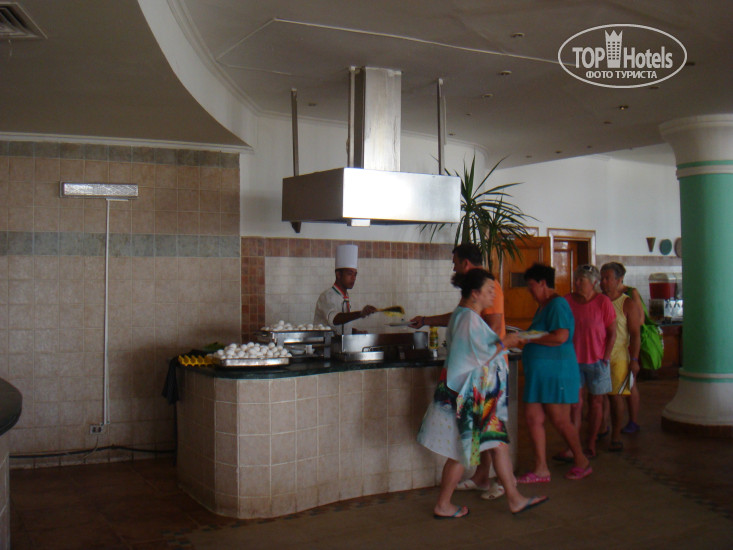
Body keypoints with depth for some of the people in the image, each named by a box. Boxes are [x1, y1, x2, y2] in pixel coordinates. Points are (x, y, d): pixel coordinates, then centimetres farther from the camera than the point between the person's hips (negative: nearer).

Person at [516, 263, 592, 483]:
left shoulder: (557, 304, -13)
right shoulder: (543, 306, 18)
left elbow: (561, 337, -24)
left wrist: (528, 338, -16)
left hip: (556, 372, -10)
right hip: (539, 373, 10)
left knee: (560, 421, 1)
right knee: (533, 417, 4)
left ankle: (582, 462, 21)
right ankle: (541, 469, 10)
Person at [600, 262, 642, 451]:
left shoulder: (628, 304, 0)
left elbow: (635, 334, -3)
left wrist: (634, 360, -10)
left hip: (618, 357, -4)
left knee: (615, 396, -2)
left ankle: (616, 437, 7)